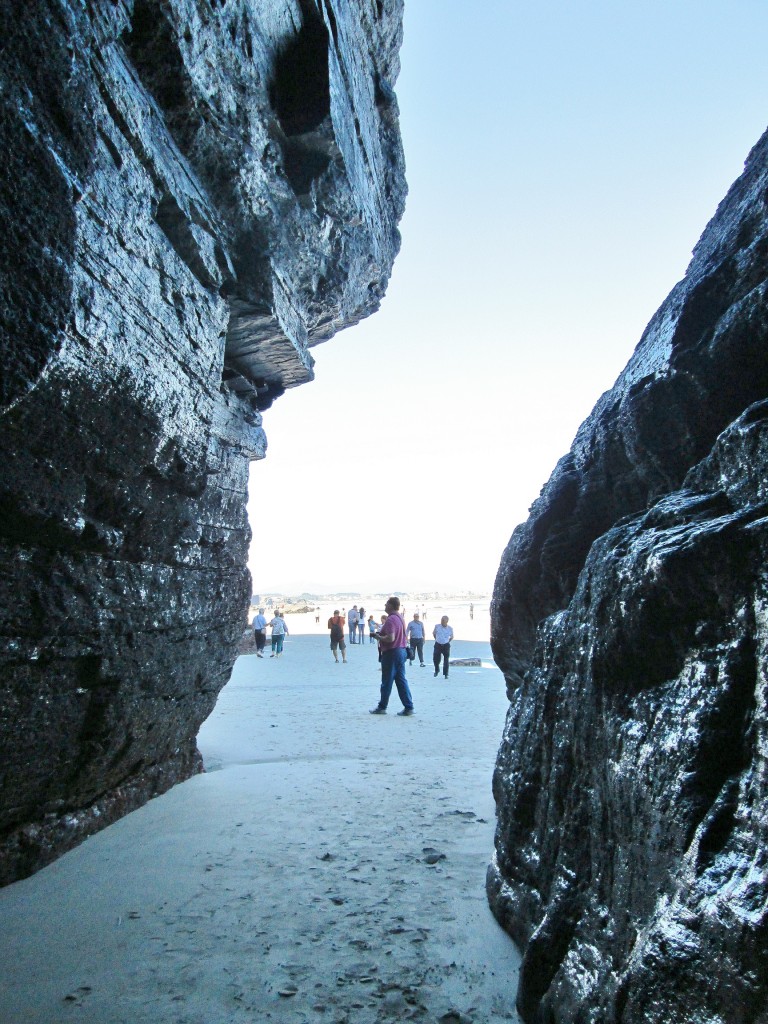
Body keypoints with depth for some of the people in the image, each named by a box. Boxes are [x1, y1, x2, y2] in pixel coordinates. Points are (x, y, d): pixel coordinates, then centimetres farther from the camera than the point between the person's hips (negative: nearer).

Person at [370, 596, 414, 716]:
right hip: (401, 651, 9)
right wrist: (381, 634, 16)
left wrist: (378, 637, -11)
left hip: (391, 652, -9)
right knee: (401, 680, 9)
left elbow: (390, 638, -27)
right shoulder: (400, 617, 12)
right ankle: (408, 707, 6)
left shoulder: (390, 619, -18)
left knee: (387, 681, 3)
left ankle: (382, 707, 14)